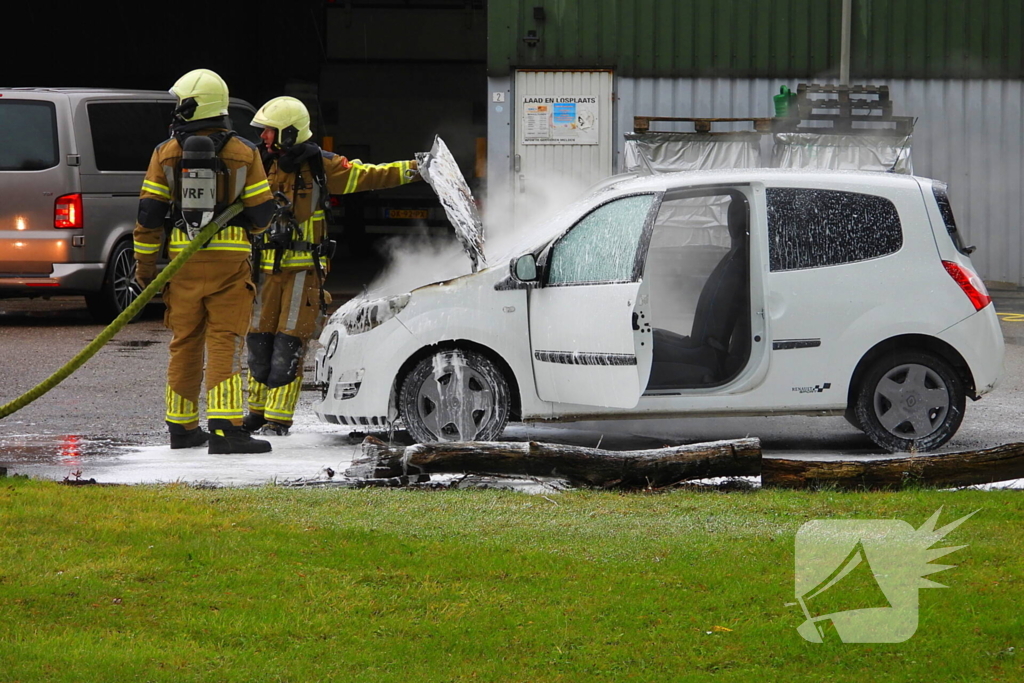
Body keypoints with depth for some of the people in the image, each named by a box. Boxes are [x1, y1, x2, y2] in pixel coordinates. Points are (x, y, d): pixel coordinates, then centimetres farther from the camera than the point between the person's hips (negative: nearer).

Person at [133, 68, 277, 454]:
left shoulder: (166, 153, 1)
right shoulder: (244, 153, -1)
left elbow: (149, 213, 0)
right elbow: (262, 212, 0)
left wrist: (145, 265, 8)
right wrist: (248, 229, 23)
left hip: (183, 258, 2)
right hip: (230, 261, -2)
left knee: (185, 343, 13)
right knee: (225, 343, -4)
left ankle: (182, 426, 21)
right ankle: (224, 428, -16)